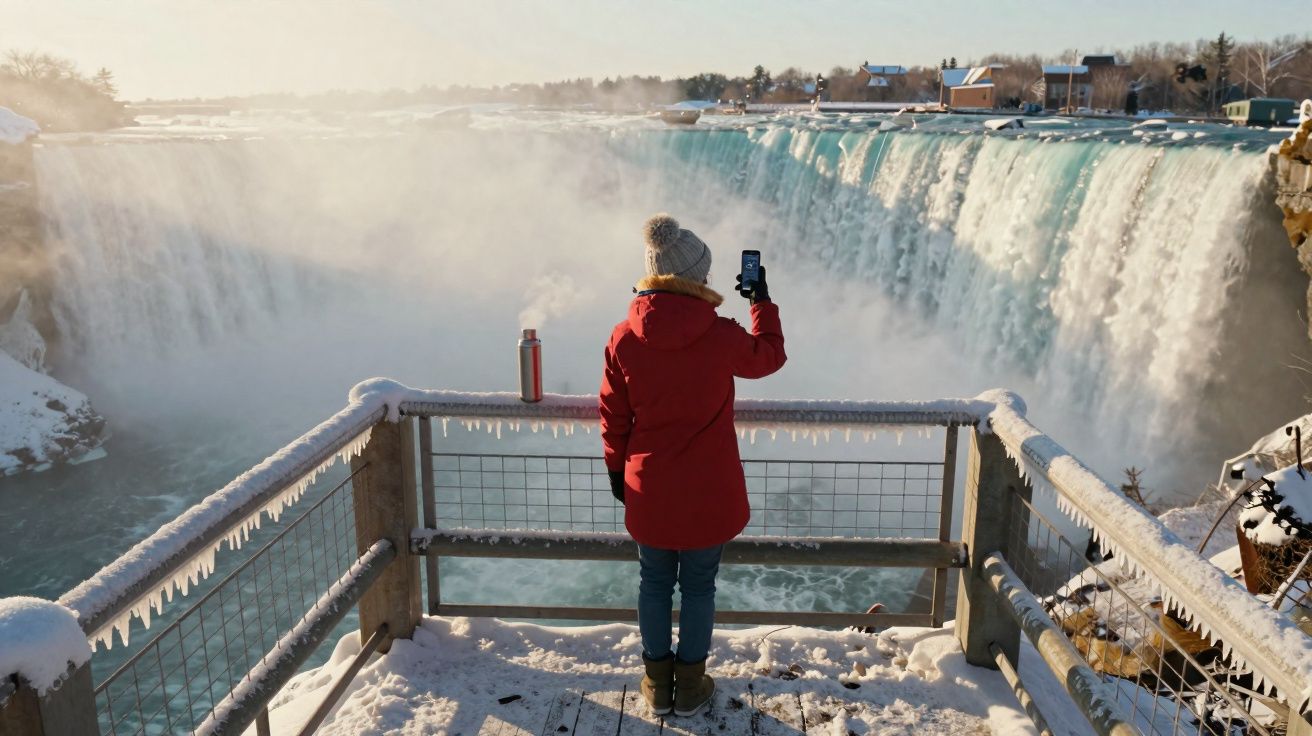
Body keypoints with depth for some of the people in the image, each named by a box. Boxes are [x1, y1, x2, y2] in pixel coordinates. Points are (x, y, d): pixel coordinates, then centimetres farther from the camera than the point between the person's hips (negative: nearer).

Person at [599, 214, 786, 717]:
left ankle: (657, 683, 32)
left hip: (649, 492, 2)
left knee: (654, 583, 18)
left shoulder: (624, 339, -11)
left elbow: (613, 416, -1)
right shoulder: (722, 336, -17)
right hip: (709, 494, -2)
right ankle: (690, 686, 28)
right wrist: (762, 302, 18)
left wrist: (617, 469, 13)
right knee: (699, 587, 14)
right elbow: (769, 356, 5)